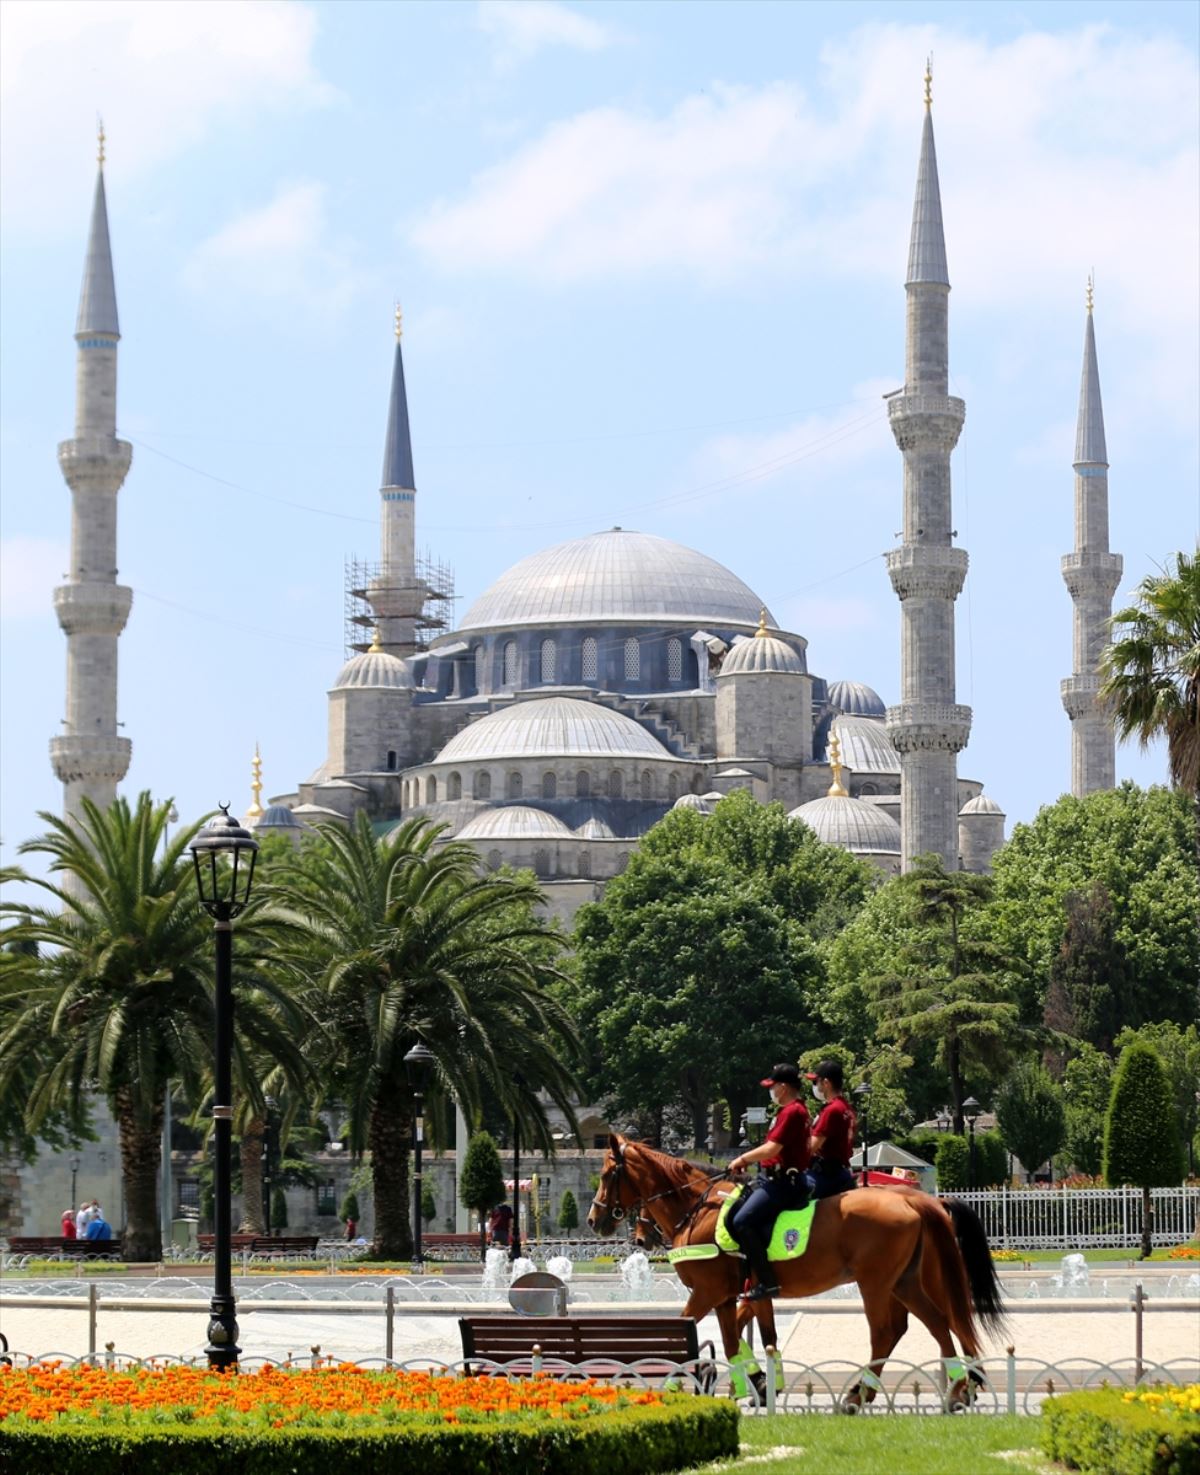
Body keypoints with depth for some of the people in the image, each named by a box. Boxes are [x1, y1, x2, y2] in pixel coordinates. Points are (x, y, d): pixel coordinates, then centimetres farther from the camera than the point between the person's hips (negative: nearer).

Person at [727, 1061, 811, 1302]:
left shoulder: (792, 1112, -16)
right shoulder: (793, 1111, 17)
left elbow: (771, 1149, -22)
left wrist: (743, 1159, -8)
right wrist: (748, 1160, 12)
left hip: (782, 1182, -11)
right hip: (775, 1179, 11)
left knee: (742, 1221, -23)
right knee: (733, 1217, 14)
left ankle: (767, 1282, -23)